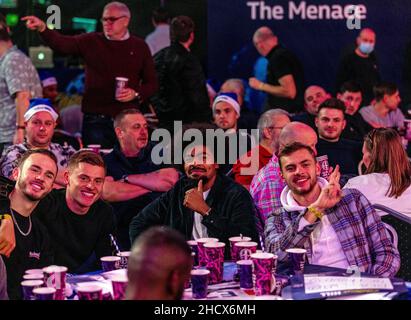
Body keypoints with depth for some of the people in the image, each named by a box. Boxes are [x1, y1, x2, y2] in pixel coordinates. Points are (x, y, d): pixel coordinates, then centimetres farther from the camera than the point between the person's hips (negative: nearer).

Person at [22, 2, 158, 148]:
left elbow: (152, 83, 10)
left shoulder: (140, 46, 7)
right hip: (96, 120, -1)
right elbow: (61, 43, -10)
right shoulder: (91, 41, 5)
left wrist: (136, 94, -9)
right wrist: (42, 28, -28)